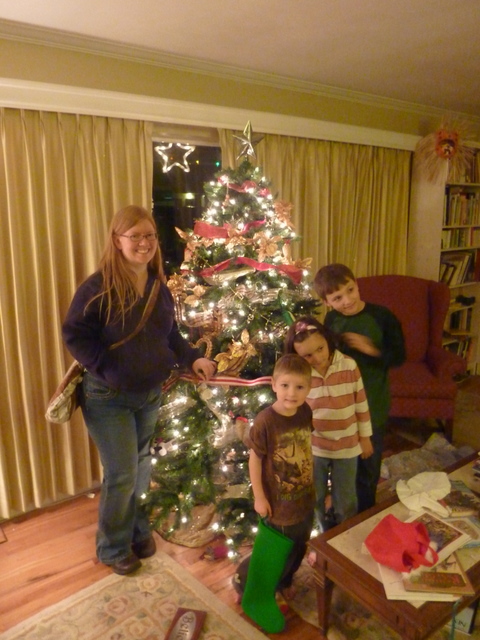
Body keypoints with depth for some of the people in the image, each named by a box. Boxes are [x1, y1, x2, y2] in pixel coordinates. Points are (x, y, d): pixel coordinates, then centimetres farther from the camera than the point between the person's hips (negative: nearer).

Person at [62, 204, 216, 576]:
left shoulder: (159, 286, 2)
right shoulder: (98, 287, -17)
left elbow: (170, 334, 10)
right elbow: (74, 335, -15)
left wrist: (193, 358, -6)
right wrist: (106, 370, -23)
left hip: (150, 394, 6)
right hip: (108, 397, -6)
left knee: (142, 468, 19)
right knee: (122, 474, 2)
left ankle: (139, 531, 43)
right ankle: (113, 548, 27)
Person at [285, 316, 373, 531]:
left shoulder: (349, 365, -15)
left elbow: (361, 404, -5)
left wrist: (365, 437, 1)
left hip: (347, 446, 0)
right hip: (314, 448, 1)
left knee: (345, 501, 19)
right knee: (315, 500, 20)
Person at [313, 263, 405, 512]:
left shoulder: (382, 316, -17)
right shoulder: (331, 320, -6)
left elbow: (399, 356, -12)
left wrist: (372, 349, -26)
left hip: (372, 404, -3)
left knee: (367, 462, 15)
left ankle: (364, 514, 39)